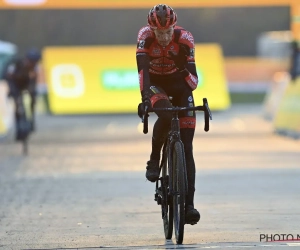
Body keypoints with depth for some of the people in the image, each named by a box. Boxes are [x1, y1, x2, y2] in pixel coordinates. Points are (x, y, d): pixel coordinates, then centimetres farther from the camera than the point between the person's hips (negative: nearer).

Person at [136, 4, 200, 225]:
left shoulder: (184, 39, -25)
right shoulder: (145, 37, -25)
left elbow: (192, 75, -26)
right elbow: (142, 69, -36)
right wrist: (145, 97, -47)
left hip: (179, 84, 1)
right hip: (155, 84, -1)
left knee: (186, 147, -9)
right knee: (166, 116, -36)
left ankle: (189, 204, -11)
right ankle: (154, 160, -10)